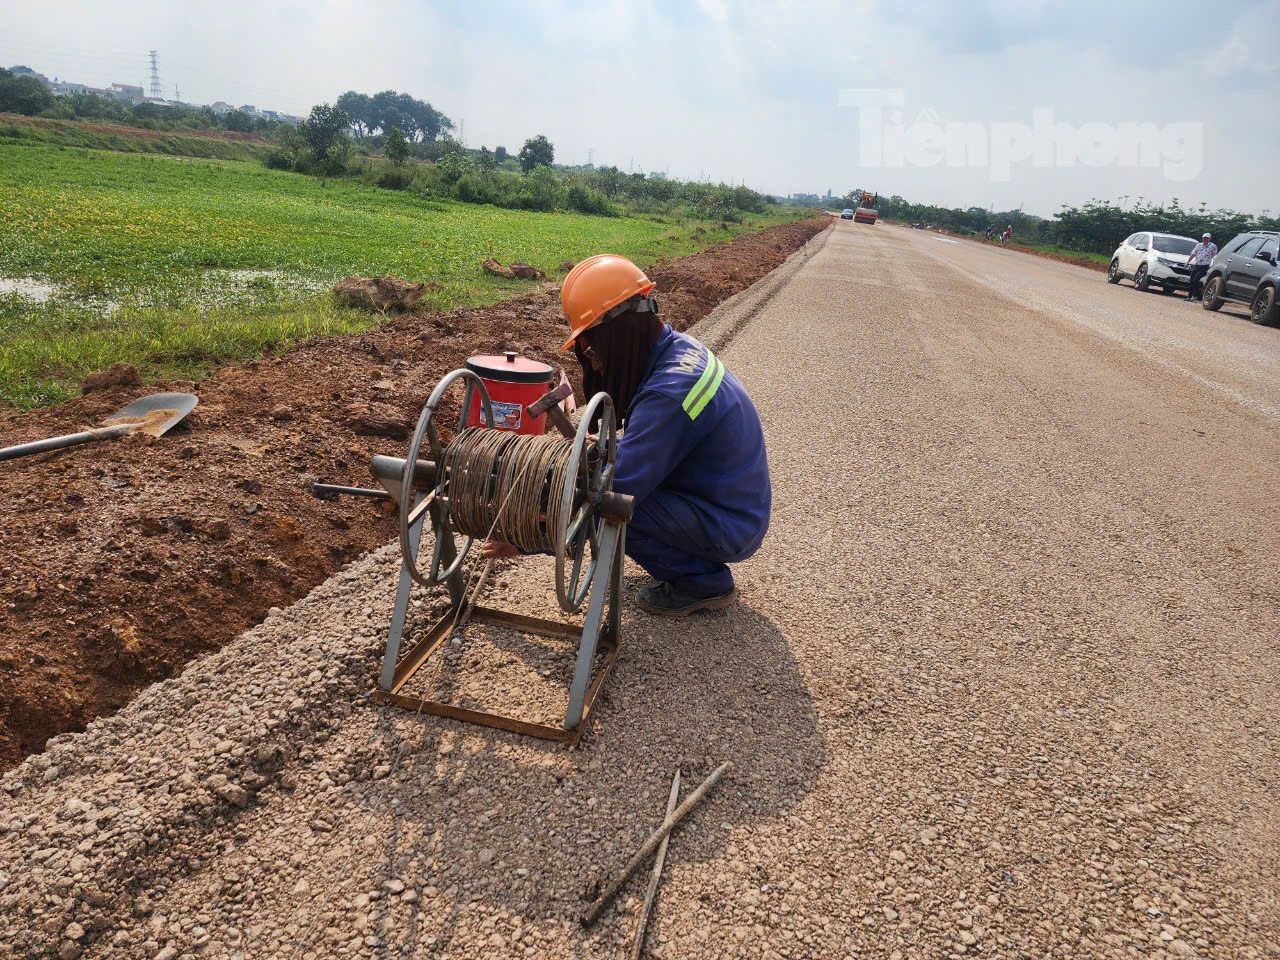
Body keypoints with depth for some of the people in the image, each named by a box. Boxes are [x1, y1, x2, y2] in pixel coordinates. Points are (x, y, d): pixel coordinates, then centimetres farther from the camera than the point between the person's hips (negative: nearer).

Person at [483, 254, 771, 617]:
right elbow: (640, 444, 13)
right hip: (735, 505, 9)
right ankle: (692, 561, 14)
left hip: (728, 528, -9)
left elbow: (620, 486, -28)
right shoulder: (675, 347, 1)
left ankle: (703, 581, -4)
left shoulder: (669, 392, -29)